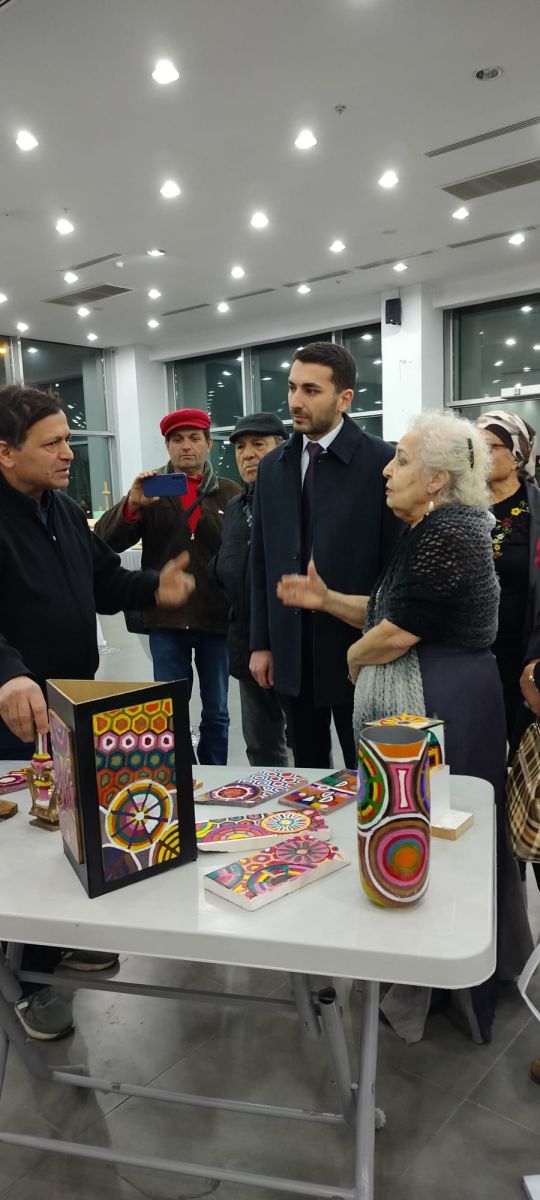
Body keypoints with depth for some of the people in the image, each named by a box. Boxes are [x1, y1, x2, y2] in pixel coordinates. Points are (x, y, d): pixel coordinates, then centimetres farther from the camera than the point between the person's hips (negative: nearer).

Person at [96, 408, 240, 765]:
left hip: (217, 617, 0)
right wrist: (132, 503, -23)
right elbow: (106, 541, -5)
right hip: (166, 618, 0)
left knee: (216, 712, 11)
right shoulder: (150, 490, 4)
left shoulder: (230, 493, 3)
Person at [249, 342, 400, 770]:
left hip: (357, 649, -4)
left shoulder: (382, 462, -9)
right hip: (291, 652, 5)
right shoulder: (272, 466, 7)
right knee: (306, 771, 17)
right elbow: (261, 561, 9)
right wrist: (261, 642, 7)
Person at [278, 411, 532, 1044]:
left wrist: (354, 658, -2)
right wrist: (325, 599, 6)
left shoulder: (446, 533, -20)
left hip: (437, 706, -10)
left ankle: (415, 986, 26)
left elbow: (397, 634, -21)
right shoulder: (427, 530, 11)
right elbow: (393, 613, 15)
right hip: (421, 702, 10)